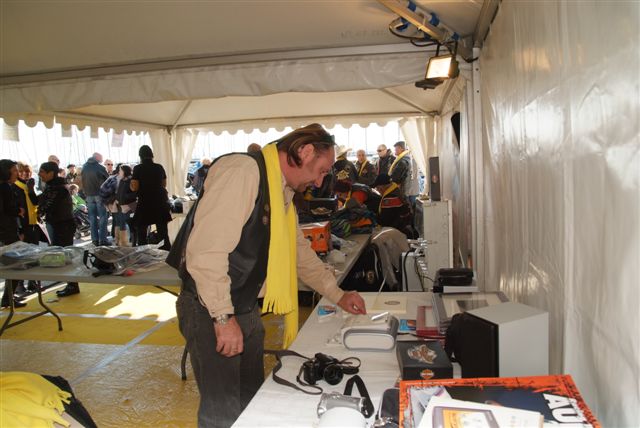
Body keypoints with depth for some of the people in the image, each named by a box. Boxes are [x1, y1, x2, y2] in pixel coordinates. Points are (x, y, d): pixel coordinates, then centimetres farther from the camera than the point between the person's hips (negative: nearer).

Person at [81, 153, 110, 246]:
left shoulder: (84, 167, 7)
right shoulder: (100, 167, -6)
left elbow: (82, 182, 11)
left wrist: (85, 193, 14)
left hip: (89, 195, 4)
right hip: (99, 194, -4)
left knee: (92, 218, 7)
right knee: (102, 217, 0)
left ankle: (95, 239, 7)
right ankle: (103, 239, -4)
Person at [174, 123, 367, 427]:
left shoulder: (282, 192, 11)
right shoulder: (243, 171, -20)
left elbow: (300, 251, 21)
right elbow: (206, 249, -27)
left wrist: (337, 296, 21)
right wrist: (223, 317, -23)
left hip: (247, 311, 9)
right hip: (211, 312, -9)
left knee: (252, 403, 19)